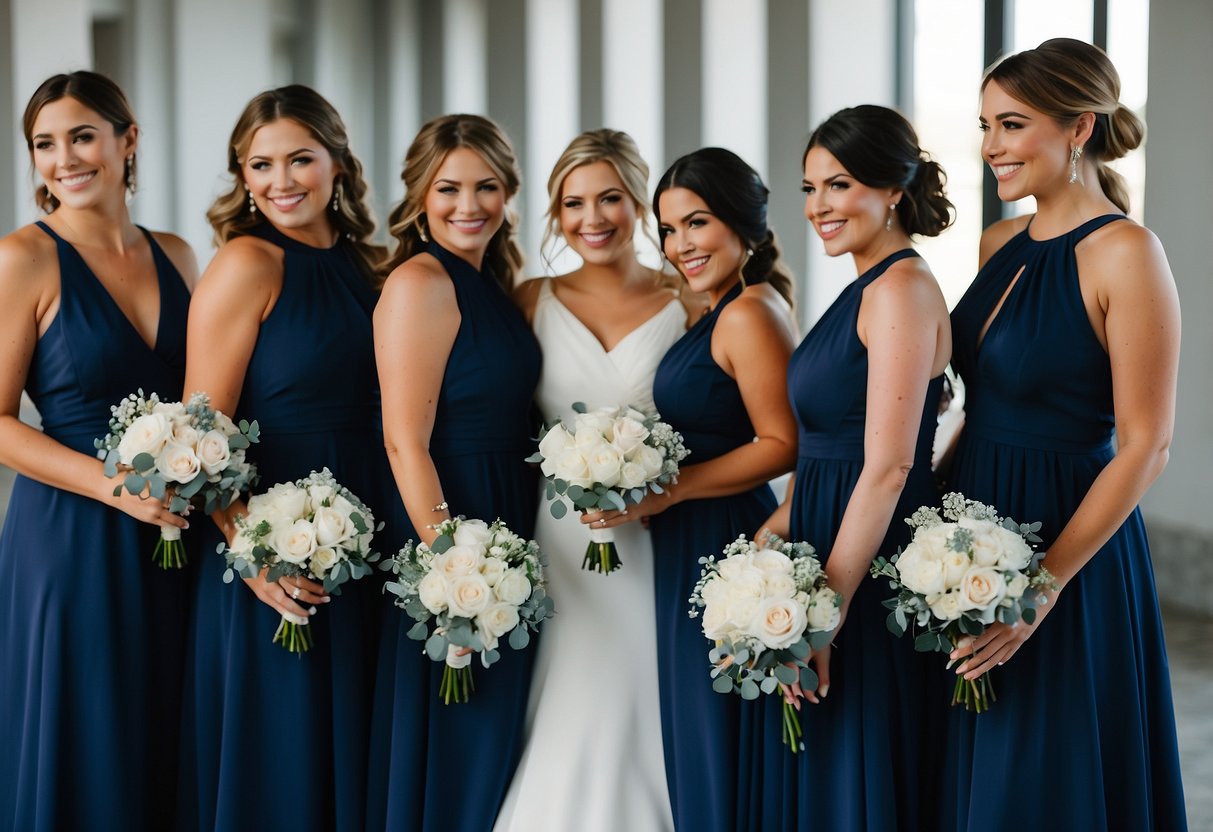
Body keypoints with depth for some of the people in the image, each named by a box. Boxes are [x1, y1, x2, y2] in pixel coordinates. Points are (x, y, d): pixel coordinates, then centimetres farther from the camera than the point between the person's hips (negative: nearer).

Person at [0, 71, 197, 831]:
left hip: (176, 537, 5)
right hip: (72, 539, -5)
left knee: (164, 756, 11)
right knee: (81, 766, 3)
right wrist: (116, 485, -20)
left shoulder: (174, 256, 9)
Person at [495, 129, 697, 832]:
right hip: (558, 549, 1)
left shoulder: (686, 306, 2)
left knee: (638, 730, 1)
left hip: (654, 547, -1)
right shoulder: (534, 302, 6)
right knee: (562, 741, 2)